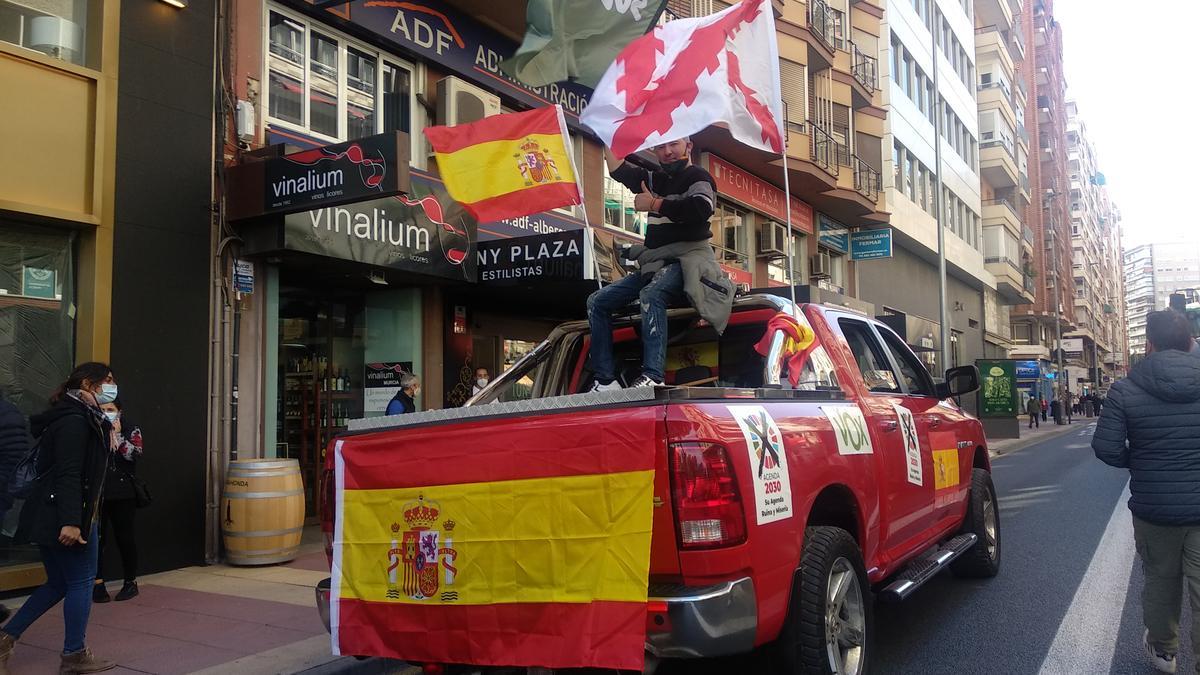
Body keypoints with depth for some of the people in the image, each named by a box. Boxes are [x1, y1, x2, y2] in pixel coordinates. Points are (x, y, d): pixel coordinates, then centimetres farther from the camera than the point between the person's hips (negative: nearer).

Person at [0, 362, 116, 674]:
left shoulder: (76, 417, 16)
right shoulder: (75, 420, -16)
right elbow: (68, 474, -23)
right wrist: (71, 521, -27)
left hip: (49, 516, 10)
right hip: (65, 516, -10)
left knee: (58, 583, 17)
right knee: (81, 582, 0)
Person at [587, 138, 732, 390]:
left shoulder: (699, 178, -1)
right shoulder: (656, 179, 24)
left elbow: (701, 208, -22)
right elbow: (620, 171, 28)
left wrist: (655, 204, -14)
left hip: (687, 258, -9)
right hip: (654, 263, 9)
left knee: (650, 295, -38)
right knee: (597, 301, 0)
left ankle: (653, 377, -47)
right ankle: (605, 380, -9)